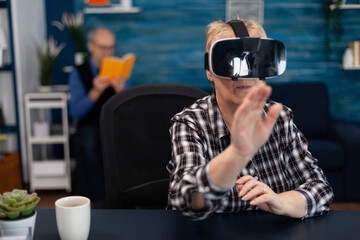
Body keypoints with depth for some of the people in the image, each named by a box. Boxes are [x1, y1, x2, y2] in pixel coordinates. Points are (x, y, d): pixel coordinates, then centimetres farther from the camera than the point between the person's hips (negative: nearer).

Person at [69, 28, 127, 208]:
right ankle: (99, 201, -15)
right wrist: (95, 92, -21)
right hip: (89, 128, -1)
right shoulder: (79, 73, 6)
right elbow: (75, 112, -6)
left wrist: (121, 92, -18)